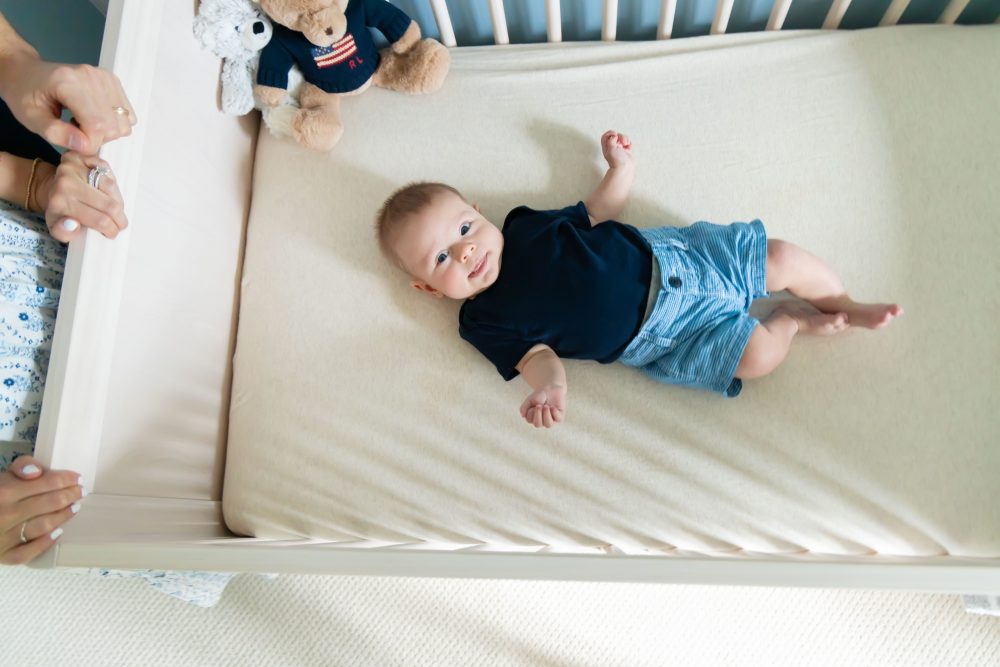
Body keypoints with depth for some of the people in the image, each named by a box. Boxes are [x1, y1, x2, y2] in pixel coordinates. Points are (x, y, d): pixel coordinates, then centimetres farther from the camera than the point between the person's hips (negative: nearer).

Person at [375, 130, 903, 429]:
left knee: (780, 256, -1)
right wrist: (549, 388, -36)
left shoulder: (524, 225, 3)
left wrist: (619, 166, 9)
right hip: (654, 337, -4)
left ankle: (846, 307, 26)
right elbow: (537, 355, -14)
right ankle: (792, 320, 14)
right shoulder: (483, 322, -7)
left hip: (661, 256, 4)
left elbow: (599, 212, 17)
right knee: (756, 354, -19)